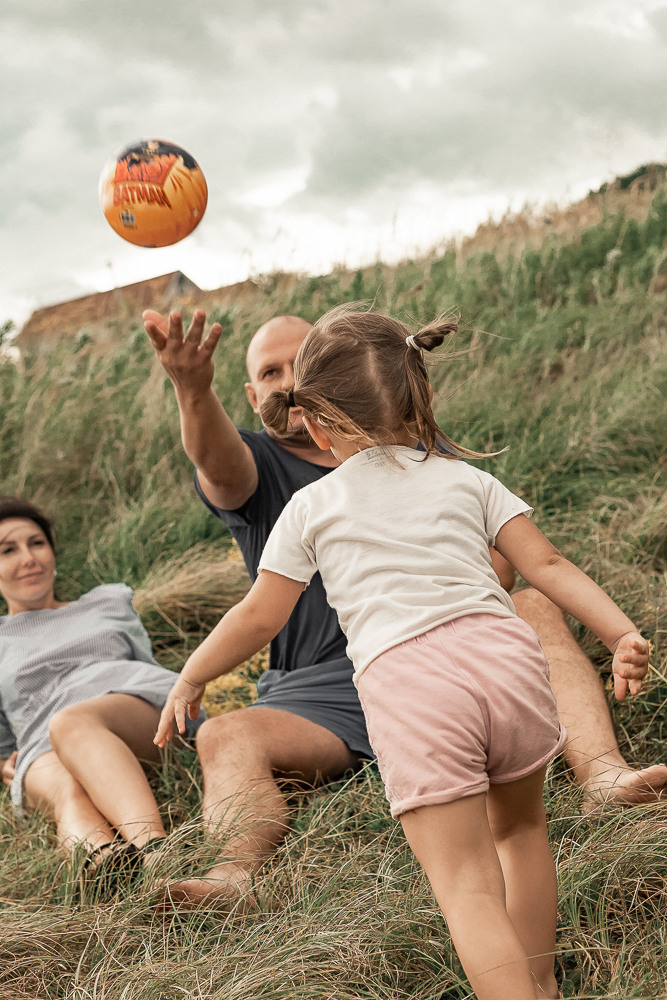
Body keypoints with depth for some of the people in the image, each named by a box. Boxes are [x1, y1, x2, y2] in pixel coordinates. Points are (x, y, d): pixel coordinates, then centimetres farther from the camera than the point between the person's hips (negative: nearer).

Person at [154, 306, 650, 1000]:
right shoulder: (466, 479, 19)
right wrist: (622, 633, 6)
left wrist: (189, 681, 28)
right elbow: (547, 565, 8)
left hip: (405, 684, -3)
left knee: (467, 885, 2)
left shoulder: (311, 507, 13)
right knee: (520, 823, 28)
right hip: (504, 653, 4)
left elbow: (259, 616, 15)